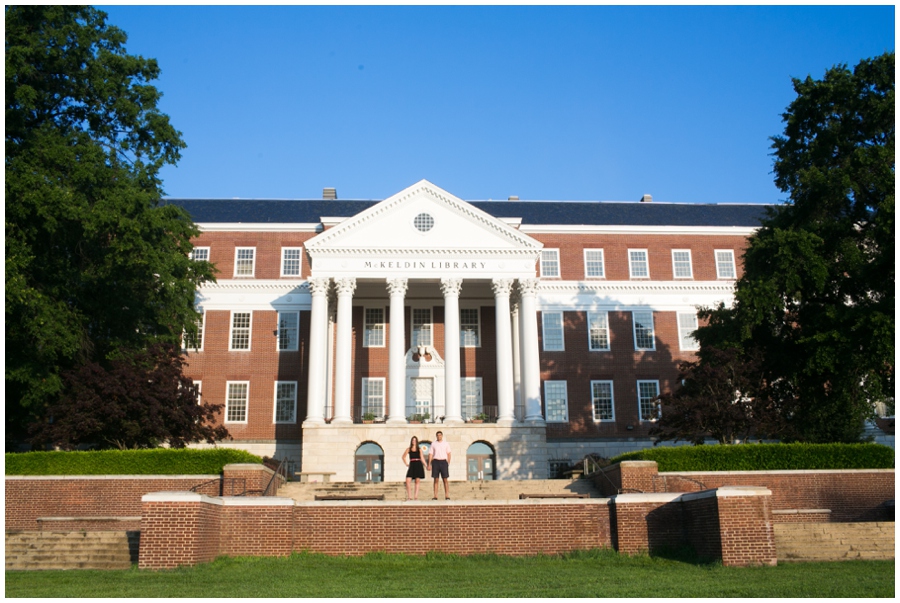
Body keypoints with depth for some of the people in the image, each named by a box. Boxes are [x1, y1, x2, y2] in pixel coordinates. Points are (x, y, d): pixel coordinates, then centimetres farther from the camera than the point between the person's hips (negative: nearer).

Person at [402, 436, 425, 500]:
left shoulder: (419, 450, 9)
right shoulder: (408, 449, 9)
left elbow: (422, 458, 8)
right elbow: (403, 457, 19)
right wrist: (406, 464, 9)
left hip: (418, 465, 0)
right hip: (412, 465, 0)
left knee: (417, 481, 0)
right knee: (408, 480, -12)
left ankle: (416, 496, 3)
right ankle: (408, 496, -4)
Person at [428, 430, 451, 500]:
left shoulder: (446, 444, 9)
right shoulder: (433, 444, 9)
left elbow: (448, 454, 8)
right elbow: (430, 454, 7)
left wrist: (448, 463, -2)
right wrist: (429, 463, -1)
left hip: (443, 461, 0)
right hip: (435, 461, 0)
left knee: (445, 479, -3)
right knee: (436, 479, 1)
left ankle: (447, 496, -1)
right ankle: (435, 496, 3)